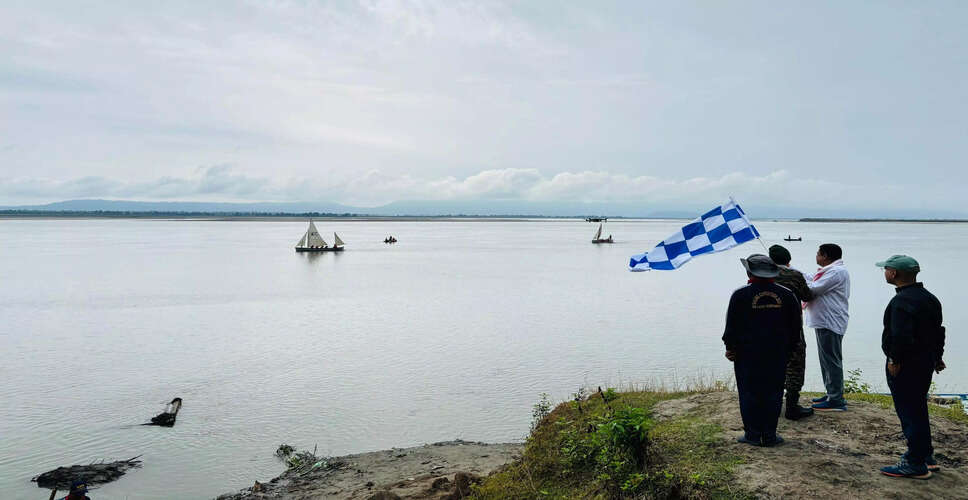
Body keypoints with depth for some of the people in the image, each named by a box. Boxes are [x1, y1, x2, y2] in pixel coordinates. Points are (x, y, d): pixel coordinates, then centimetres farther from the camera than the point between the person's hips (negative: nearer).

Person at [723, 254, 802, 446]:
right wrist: (786, 348, 17)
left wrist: (730, 347, 6)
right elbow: (795, 327, 8)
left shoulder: (740, 295, -8)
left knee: (749, 393, 6)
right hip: (777, 354, 3)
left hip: (747, 353, -2)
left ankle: (753, 434, 9)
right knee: (773, 393, 9)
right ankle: (769, 435, 13)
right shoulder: (787, 295, 2)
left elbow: (732, 326, -5)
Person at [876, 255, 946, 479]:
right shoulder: (929, 297, 12)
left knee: (909, 412, -3)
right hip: (926, 363, 10)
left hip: (905, 367, -10)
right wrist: (937, 356, 26)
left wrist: (895, 360, -18)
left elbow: (901, 336, -29)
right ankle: (926, 457, 31)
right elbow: (938, 330, 19)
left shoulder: (902, 301, -21)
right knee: (918, 409, 20)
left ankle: (915, 465, 3)